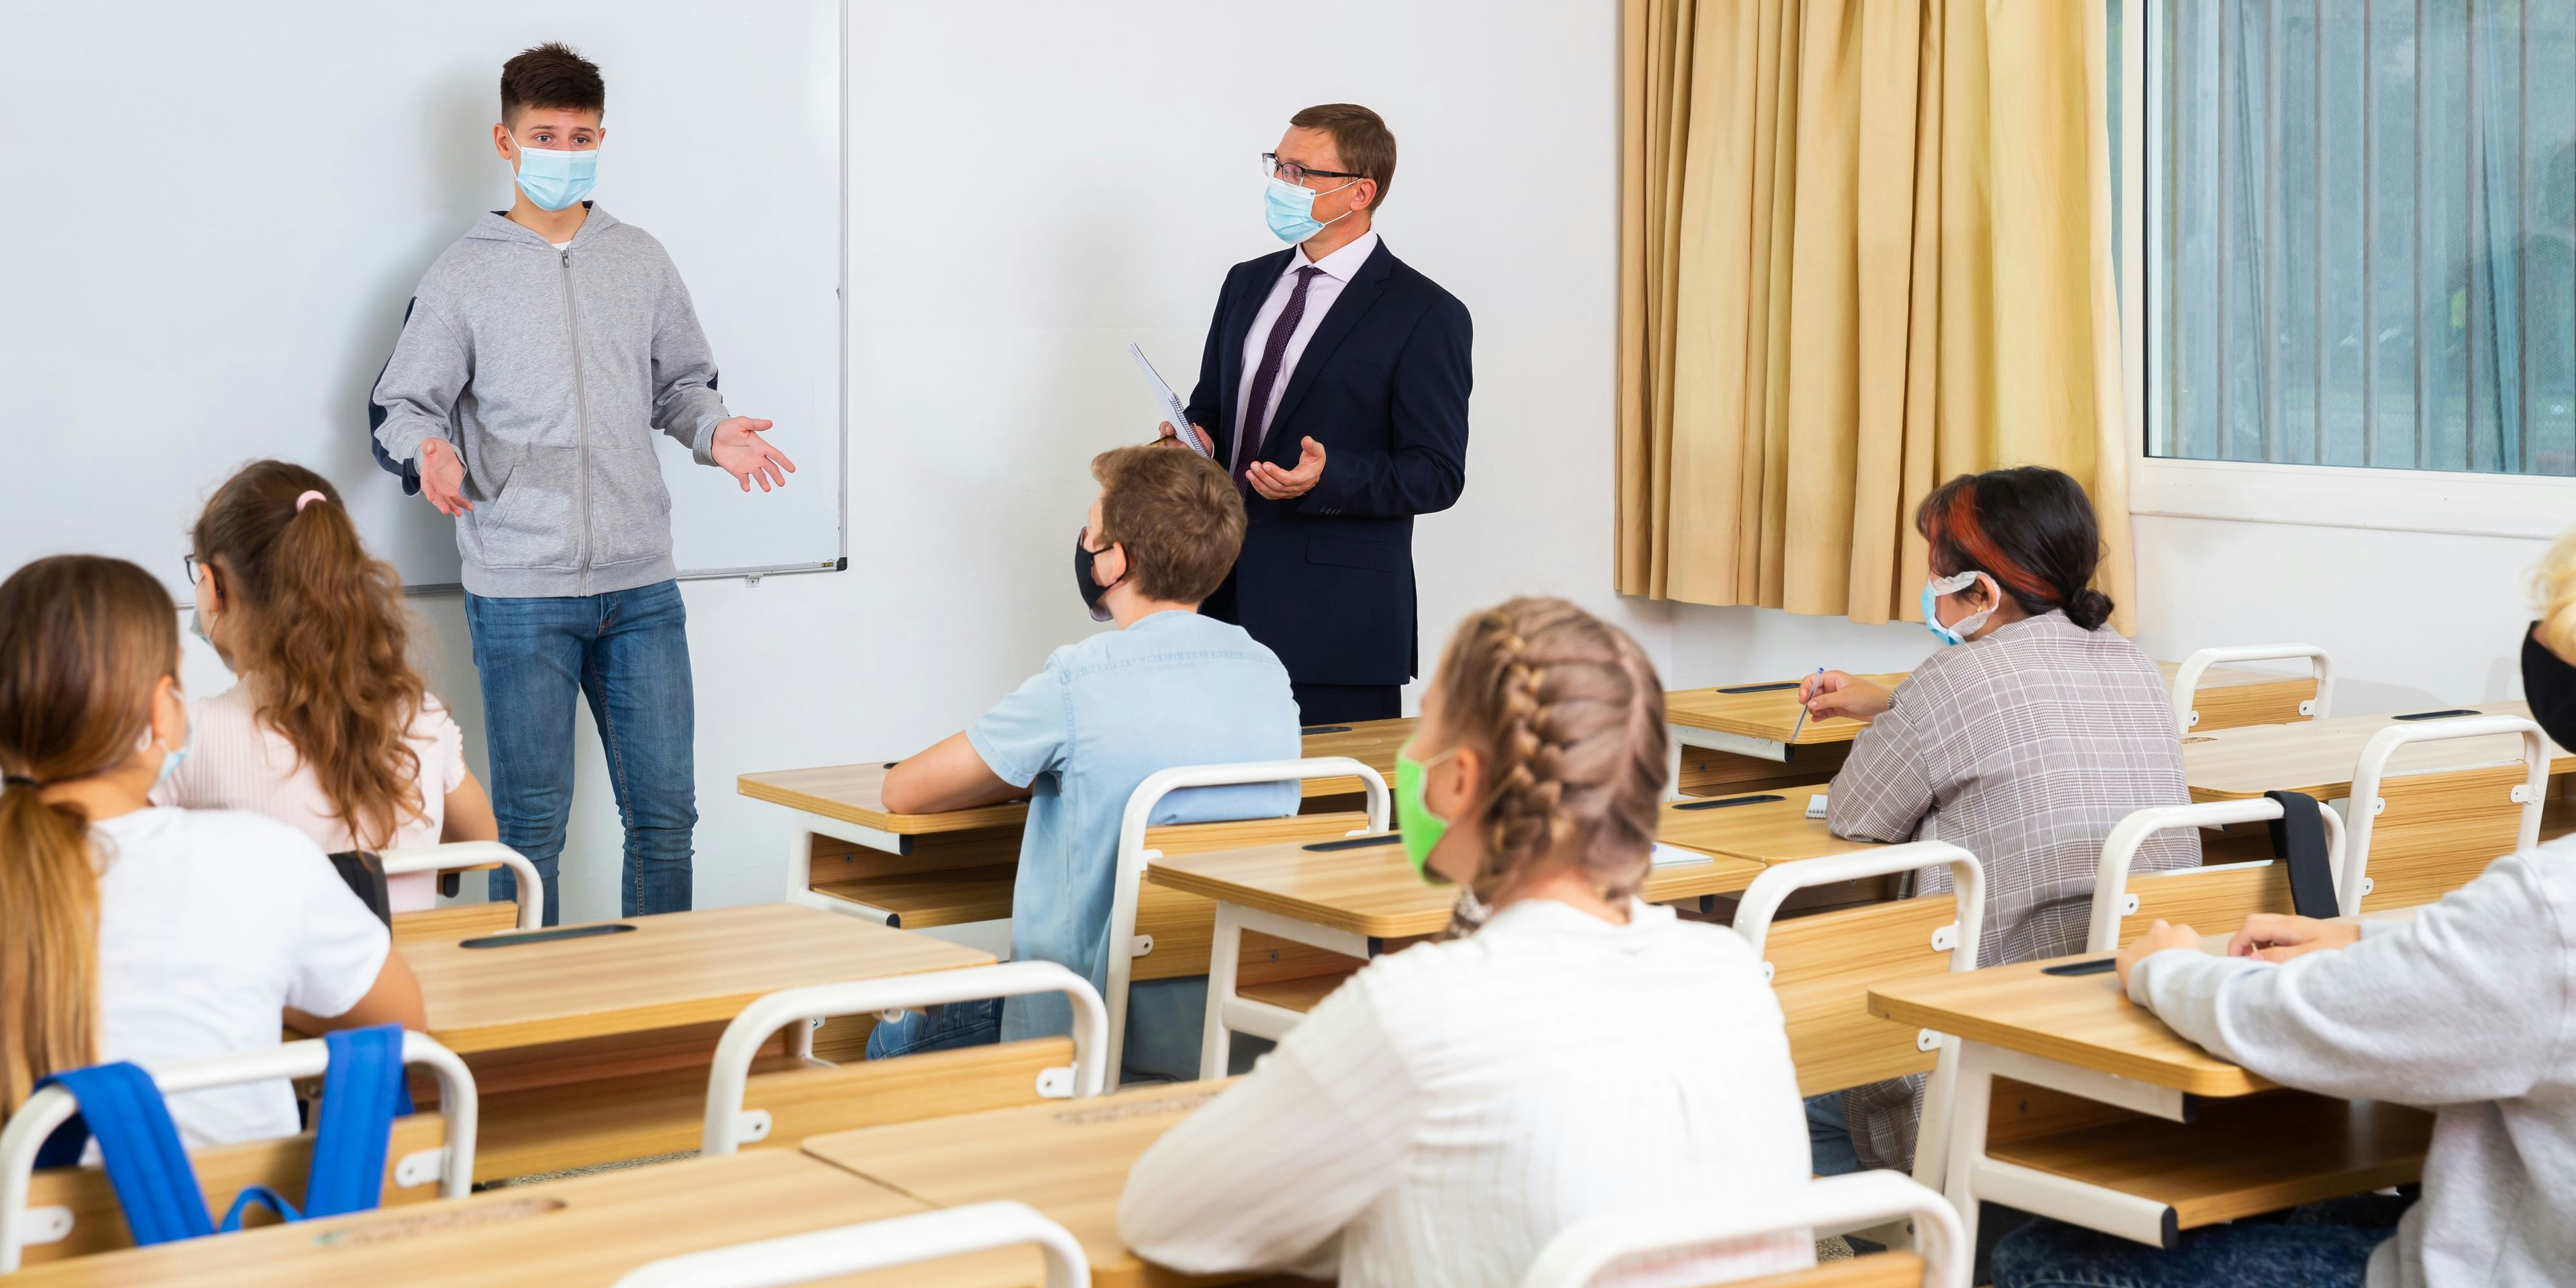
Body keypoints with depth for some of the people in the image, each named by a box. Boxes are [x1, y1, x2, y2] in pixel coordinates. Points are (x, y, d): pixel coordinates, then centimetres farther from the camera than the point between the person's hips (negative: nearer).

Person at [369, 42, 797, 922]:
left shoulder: (642, 262, 13)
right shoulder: (464, 276, 3)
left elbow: (681, 383, 19)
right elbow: (401, 405, 4)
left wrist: (715, 431, -2)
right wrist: (430, 451, -18)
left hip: (640, 585, 3)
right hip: (519, 592, -3)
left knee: (666, 813, 4)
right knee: (531, 824, 1)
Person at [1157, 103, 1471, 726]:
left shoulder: (1424, 314, -6)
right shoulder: (1247, 284, 16)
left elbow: (1436, 474, -9)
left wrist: (1330, 476, -25)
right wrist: (1194, 439, 1)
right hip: (1225, 597, 6)